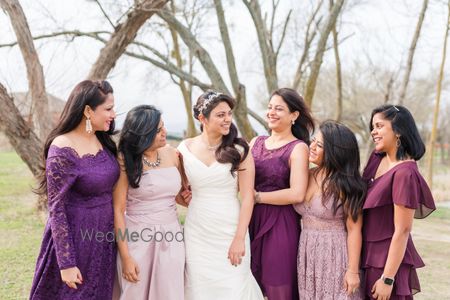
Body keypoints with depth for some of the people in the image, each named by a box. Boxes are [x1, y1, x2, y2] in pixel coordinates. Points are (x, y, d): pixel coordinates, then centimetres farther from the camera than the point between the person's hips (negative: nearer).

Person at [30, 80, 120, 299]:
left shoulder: (104, 141, 1)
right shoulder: (62, 150, -20)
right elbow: (56, 209, -18)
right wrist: (66, 263, -18)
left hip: (104, 236, 7)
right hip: (75, 238, -7)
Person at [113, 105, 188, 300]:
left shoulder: (171, 154, 4)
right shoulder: (126, 161, -9)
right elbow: (118, 210, -10)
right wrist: (125, 257, -12)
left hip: (171, 240, 4)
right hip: (137, 240, -4)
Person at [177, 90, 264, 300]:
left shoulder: (239, 150, -5)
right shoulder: (185, 149, 0)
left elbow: (247, 197, -7)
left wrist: (240, 239, -11)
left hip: (230, 233, -2)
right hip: (197, 233, 2)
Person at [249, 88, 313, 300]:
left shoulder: (298, 148, -7)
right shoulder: (255, 142, 9)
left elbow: (297, 194, -19)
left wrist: (258, 196, -12)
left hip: (280, 224, -5)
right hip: (252, 220, 5)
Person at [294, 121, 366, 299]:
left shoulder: (345, 184, -12)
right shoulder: (306, 177, 4)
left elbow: (354, 230, -12)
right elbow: (296, 214, 13)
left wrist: (353, 270, -15)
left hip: (335, 255, -5)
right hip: (307, 254, 6)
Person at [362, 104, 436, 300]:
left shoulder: (405, 173, -21)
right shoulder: (376, 159, 2)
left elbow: (402, 231, -21)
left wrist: (387, 279, -19)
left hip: (388, 259, -7)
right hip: (368, 255, 7)